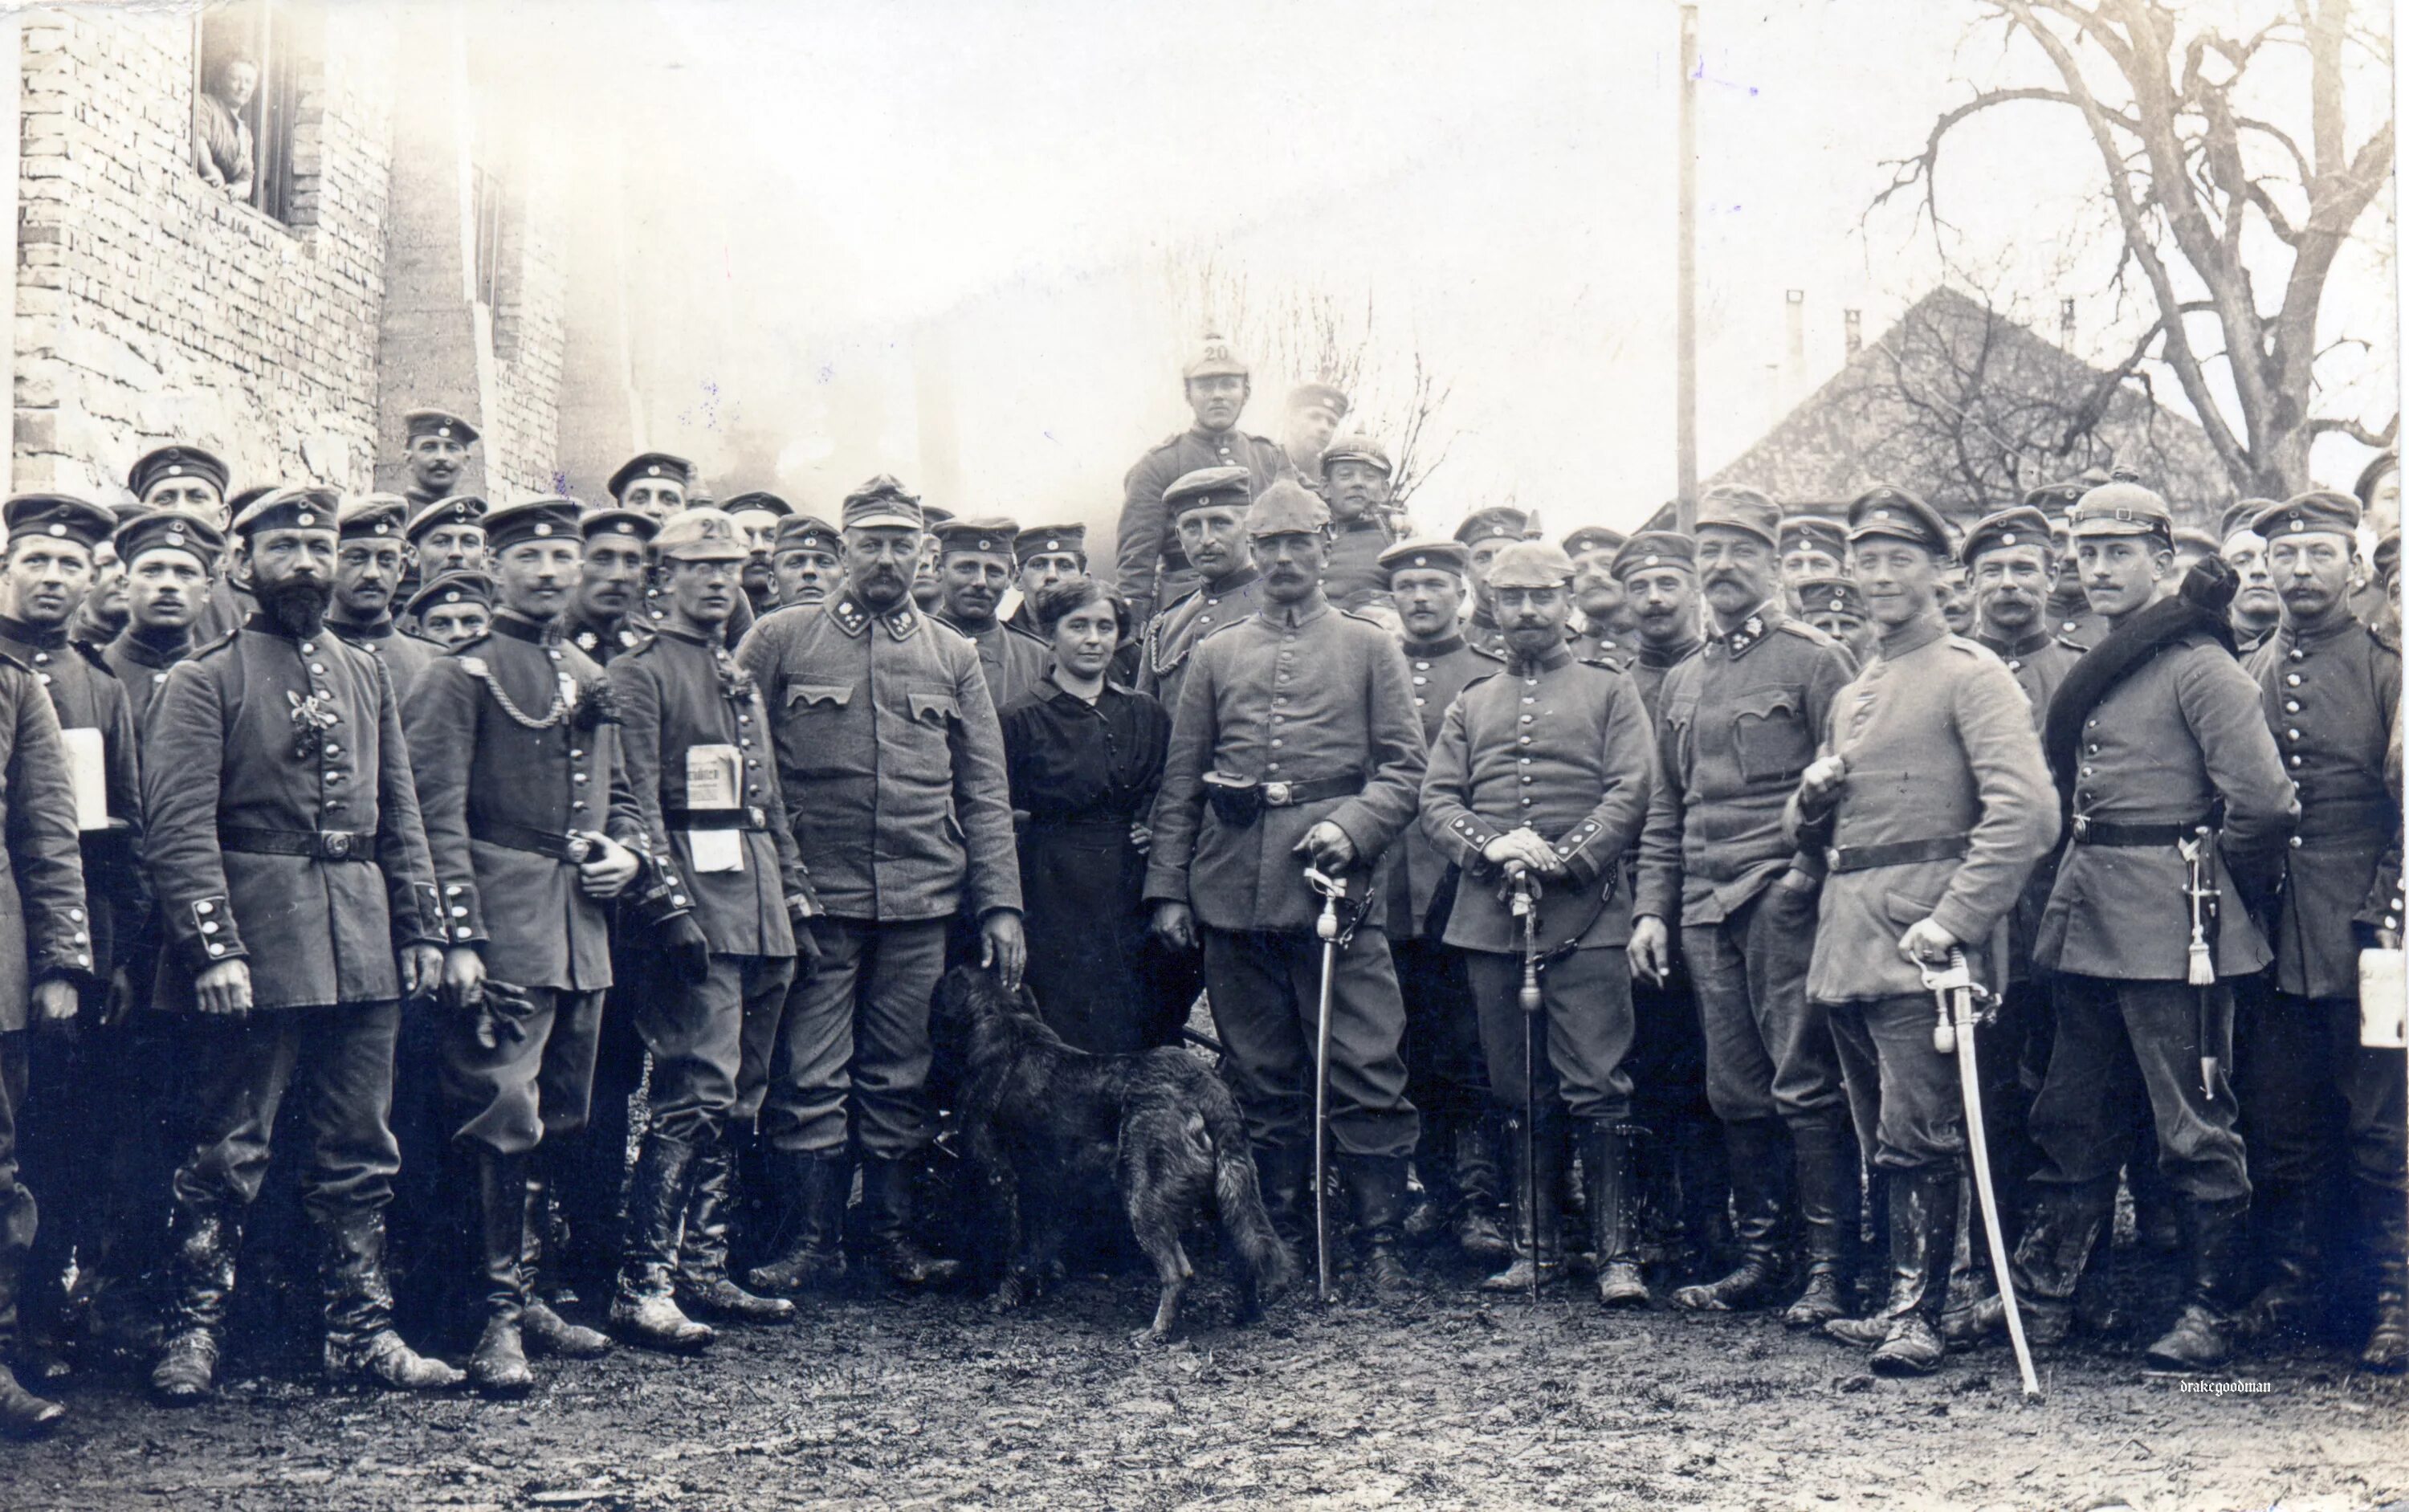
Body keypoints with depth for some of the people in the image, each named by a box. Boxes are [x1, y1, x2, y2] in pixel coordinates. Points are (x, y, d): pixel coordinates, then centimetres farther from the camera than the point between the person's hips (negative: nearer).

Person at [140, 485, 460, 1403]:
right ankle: (194, 1334, 12)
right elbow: (178, 829, -10)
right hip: (255, 948, -5)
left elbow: (402, 815, 17)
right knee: (229, 1151, 1)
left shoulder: (366, 676, 15)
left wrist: (423, 929, 9)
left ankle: (361, 1330, 16)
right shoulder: (203, 681, -2)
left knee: (360, 1151, 9)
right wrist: (213, 948, -19)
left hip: (363, 944, 5)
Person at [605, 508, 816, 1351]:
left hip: (761, 917, 8)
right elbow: (636, 802, -11)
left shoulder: (743, 680, 22)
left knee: (737, 1100, 10)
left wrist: (797, 899, 17)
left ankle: (702, 1269, 18)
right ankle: (643, 1287, -11)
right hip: (699, 915, -8)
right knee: (698, 1095, -14)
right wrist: (667, 904, -19)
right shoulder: (640, 674, -3)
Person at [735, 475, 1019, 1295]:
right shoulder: (780, 641, 4)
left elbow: (985, 795, 11)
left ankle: (895, 1234, 18)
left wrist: (1001, 903, 3)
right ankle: (809, 1241, 9)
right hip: (817, 900, -2)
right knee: (811, 1078, -1)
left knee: (901, 1077, 8)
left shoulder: (953, 658, 12)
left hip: (922, 900, 2)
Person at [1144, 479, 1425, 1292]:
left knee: (1366, 1072, -5)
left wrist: (1350, 828, -13)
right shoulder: (1215, 656, 16)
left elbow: (1404, 767, 4)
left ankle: (1380, 1247, 2)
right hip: (1235, 901, 2)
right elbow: (1179, 783, 14)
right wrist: (1168, 890, 6)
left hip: (1337, 891, -2)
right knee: (1260, 1080, 7)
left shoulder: (1370, 648, 11)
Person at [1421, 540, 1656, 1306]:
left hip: (1585, 919, -3)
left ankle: (1618, 1255, -2)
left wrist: (1562, 860, -15)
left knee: (1598, 1090, -7)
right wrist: (1488, 846, -10)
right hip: (1490, 920, 3)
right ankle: (1536, 1246, 16)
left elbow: (1630, 794, -2)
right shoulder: (1471, 705, 18)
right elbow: (1437, 799, 10)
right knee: (1519, 1093, 8)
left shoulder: (1609, 692, 9)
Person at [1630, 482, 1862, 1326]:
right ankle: (1757, 1258, 17)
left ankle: (1829, 1269, 0)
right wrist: (1651, 910, 14)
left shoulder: (1814, 659, 0)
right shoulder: (1681, 683, 19)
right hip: (1705, 910, 6)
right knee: (1735, 1092, 8)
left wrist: (1809, 868, -16)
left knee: (1805, 1086, -5)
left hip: (1784, 901, -6)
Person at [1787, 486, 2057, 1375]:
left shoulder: (1969, 674, -4)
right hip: (1844, 935, 8)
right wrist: (1812, 798, 4)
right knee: (1879, 1135, 12)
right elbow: (1810, 831, 28)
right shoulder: (1852, 695, 21)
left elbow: (2026, 810, -16)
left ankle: (1918, 1318, -4)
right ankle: (1900, 1298, 20)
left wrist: (1953, 919, -21)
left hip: (1918, 938, -8)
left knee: (1917, 1134, -8)